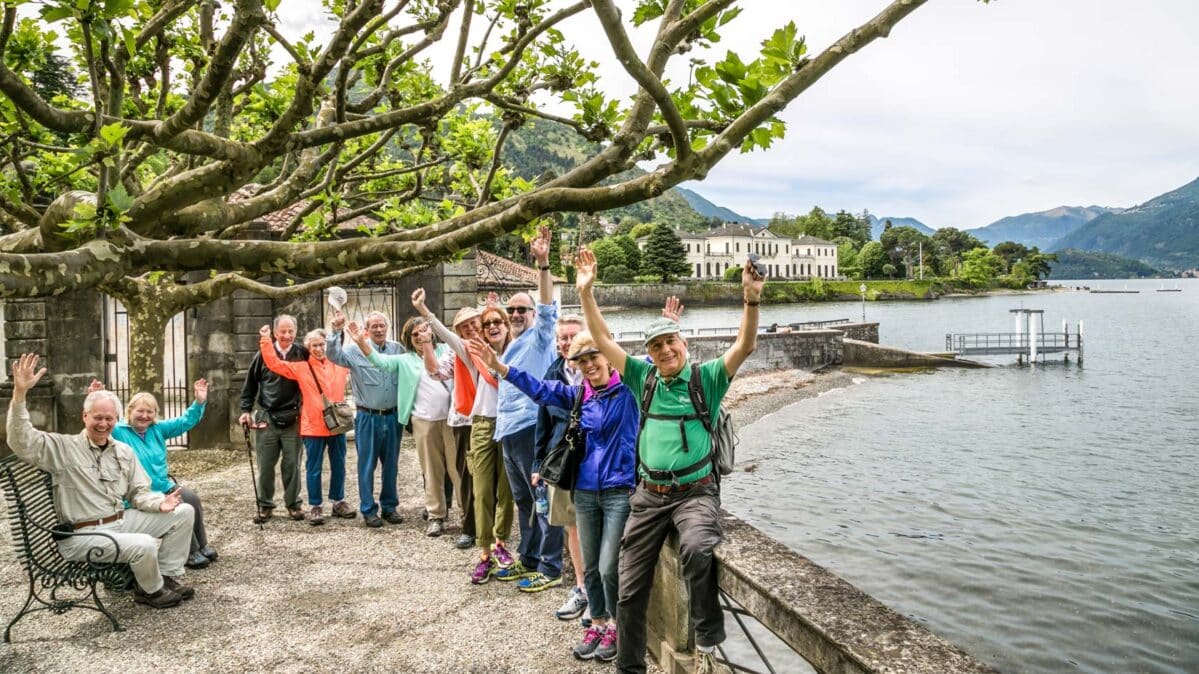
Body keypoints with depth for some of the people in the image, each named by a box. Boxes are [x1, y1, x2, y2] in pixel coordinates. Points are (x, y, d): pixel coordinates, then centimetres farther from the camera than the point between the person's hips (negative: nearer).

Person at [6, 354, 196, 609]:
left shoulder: (124, 451, 10)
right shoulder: (63, 447, -7)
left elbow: (139, 493, 11)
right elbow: (22, 442, -24)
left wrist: (160, 503, -12)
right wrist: (20, 393, -34)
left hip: (122, 521, 7)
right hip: (83, 535, -7)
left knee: (184, 512, 0)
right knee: (145, 545, -31)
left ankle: (168, 575, 9)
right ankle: (151, 590, 1)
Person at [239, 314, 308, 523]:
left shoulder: (303, 354, -2)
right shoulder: (264, 354, 0)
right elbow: (250, 384, 8)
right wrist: (246, 409, 4)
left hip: (292, 419, 0)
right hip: (266, 419, 1)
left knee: (292, 464, 6)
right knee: (265, 465, 6)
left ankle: (293, 504, 18)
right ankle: (265, 505, 19)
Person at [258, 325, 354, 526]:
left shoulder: (339, 364, 7)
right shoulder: (301, 368, 0)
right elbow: (274, 364, -5)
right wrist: (266, 340, -11)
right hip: (313, 426, -3)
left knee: (338, 466, 13)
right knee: (313, 468, 4)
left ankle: (338, 502, 26)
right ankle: (315, 506, 14)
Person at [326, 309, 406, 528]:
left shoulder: (398, 349, 4)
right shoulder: (356, 350, -4)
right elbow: (333, 355, -15)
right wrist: (336, 332, -24)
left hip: (393, 416, 3)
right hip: (368, 417, -3)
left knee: (391, 464, 12)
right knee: (367, 465, 5)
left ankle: (390, 506, 25)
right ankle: (368, 509, 15)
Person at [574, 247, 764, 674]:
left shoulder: (706, 378, -2)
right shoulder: (643, 378, 6)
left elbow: (745, 346, -15)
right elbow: (603, 341, 4)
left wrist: (751, 300, -30)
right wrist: (585, 293, -5)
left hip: (695, 492, -4)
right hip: (649, 495, 4)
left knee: (696, 549, -36)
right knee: (631, 588, 7)